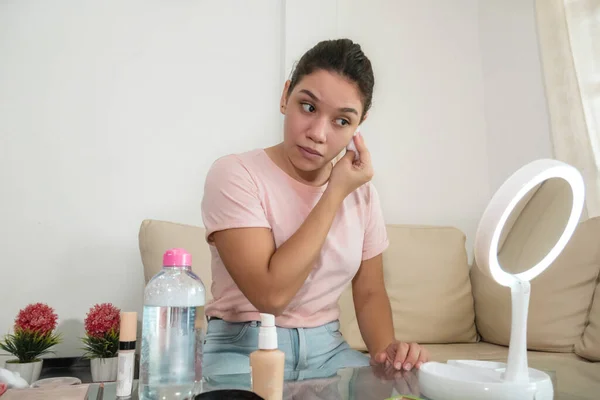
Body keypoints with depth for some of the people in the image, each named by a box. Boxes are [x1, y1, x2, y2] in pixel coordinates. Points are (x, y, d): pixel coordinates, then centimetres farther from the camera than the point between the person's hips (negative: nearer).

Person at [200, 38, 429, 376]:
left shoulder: (361, 191, 2)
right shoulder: (234, 174, -15)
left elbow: (370, 293, 8)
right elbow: (271, 294, -24)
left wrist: (386, 348, -14)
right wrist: (335, 194, -21)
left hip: (327, 347, 5)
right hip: (244, 349, -4)